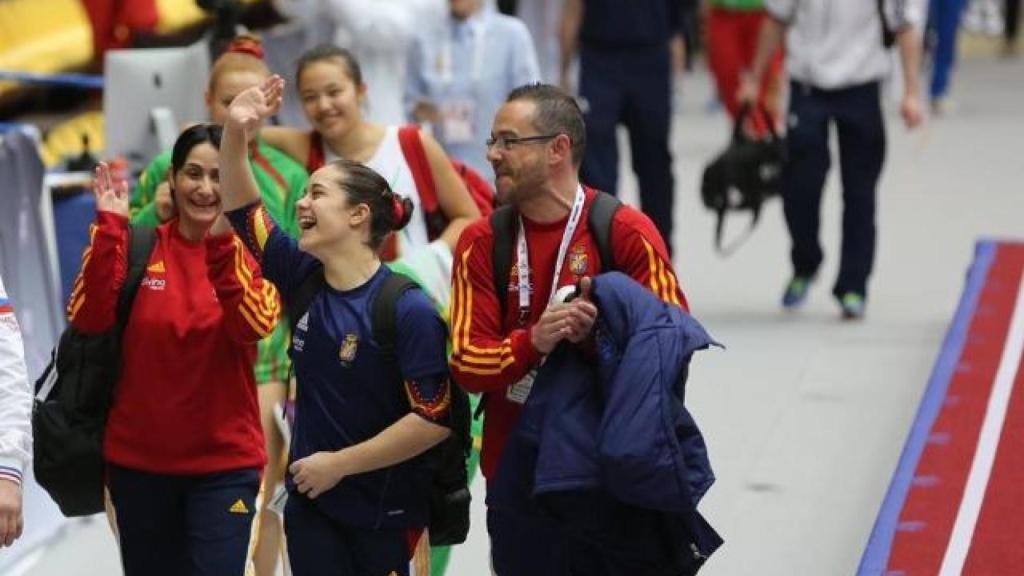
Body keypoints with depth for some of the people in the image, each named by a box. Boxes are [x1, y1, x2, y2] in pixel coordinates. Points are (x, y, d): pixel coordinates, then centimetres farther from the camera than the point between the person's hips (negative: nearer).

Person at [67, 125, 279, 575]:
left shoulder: (250, 250, -2)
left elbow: (253, 327, -21)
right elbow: (88, 318, -13)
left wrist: (221, 243, -29)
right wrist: (109, 229, -19)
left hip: (224, 460, -2)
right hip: (138, 458, 2)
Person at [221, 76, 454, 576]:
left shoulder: (409, 310, -17)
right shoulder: (303, 278, 1)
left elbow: (434, 420, -21)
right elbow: (244, 211, 9)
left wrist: (339, 464, -16)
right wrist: (235, 134, -8)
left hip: (384, 511, -5)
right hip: (311, 502, 5)